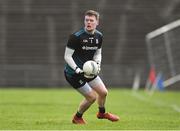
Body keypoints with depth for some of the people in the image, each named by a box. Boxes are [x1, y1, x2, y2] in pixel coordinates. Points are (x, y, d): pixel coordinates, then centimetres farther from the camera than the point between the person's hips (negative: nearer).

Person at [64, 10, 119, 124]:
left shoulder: (99, 36, 0)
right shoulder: (76, 37, -21)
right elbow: (67, 56, -18)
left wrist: (97, 64, -8)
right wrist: (77, 69, -30)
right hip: (73, 73, -7)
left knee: (103, 92, 11)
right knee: (91, 97, -7)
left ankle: (102, 113, 43)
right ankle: (77, 118, 19)